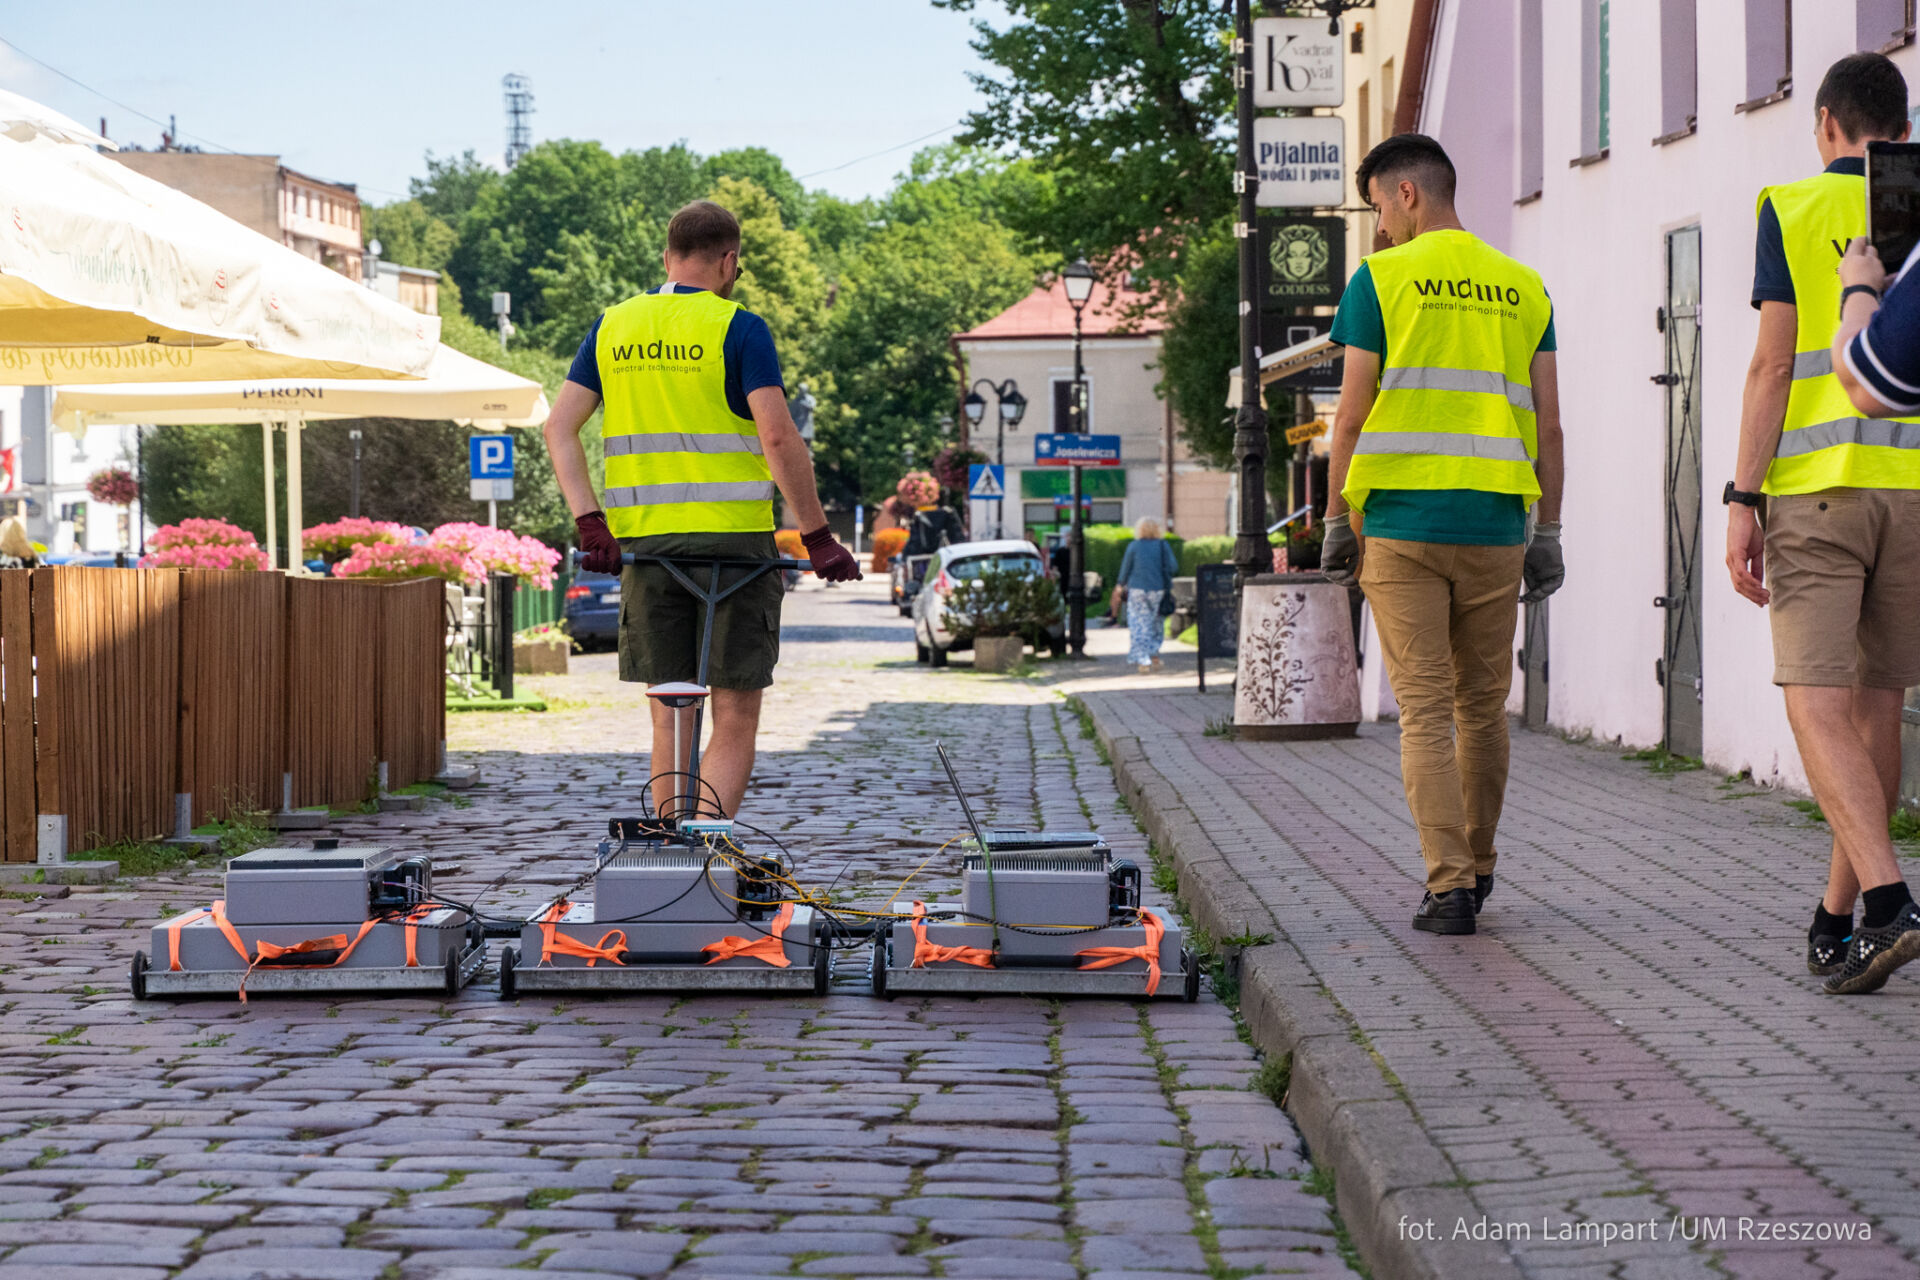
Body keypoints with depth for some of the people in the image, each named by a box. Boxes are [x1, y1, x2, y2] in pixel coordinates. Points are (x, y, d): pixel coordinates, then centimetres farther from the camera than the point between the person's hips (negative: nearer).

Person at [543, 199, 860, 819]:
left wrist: (590, 523, -1)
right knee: (735, 721, 0)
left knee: (669, 721, 13)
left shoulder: (612, 326, 11)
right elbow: (779, 437, -14)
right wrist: (819, 538, -9)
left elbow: (559, 426, 4)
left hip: (642, 539, 4)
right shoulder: (737, 328, -5)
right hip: (734, 538, -4)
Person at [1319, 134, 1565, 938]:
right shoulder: (1523, 288, 10)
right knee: (1482, 707, 15)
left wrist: (1335, 523, 4)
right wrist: (1548, 533, 11)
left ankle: (1449, 887, -10)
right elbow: (1548, 425, 7)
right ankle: (1476, 869, 28)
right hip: (1495, 524, 3)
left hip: (1402, 521, -3)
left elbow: (1353, 416, -4)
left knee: (1424, 713, -2)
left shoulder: (1380, 279, -1)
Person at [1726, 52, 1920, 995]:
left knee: (1817, 704, -6)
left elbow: (1772, 364, -7)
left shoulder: (1793, 212, 0)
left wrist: (1742, 500, -6)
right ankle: (1836, 914, 21)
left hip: (1816, 488, -4)